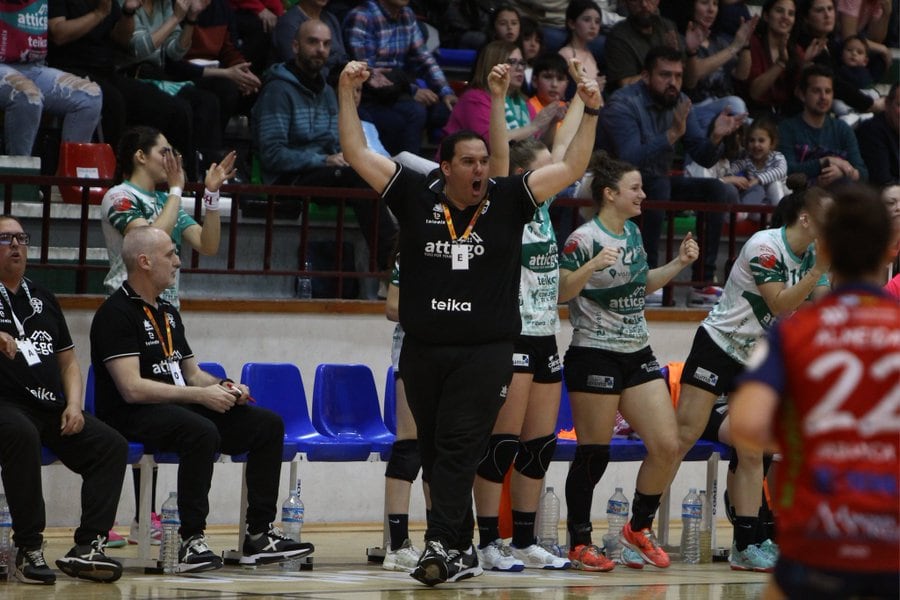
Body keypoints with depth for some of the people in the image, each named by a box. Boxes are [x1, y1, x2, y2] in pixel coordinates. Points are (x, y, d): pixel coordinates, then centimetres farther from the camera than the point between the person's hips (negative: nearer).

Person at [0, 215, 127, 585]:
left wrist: (73, 405, 5)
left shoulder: (43, 298, 23)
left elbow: (68, 360, 23)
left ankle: (86, 548, -24)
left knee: (111, 446, -16)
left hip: (52, 408, 6)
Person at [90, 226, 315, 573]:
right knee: (203, 433, -38)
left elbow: (192, 374, 25)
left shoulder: (167, 313, 20)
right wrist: (201, 395, -18)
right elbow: (132, 388, -20)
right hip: (132, 417, -9)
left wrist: (223, 387, 2)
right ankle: (192, 542, -33)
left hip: (180, 409, 9)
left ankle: (260, 535, -5)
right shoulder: (116, 313, -11)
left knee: (268, 425, -2)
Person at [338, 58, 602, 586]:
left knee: (460, 449, -11)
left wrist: (591, 112, -8)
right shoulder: (416, 198, 3)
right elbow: (358, 153, 3)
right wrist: (347, 94, -5)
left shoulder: (507, 201, 2)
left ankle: (440, 546, -17)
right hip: (423, 350, 2)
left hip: (486, 351, -2)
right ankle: (462, 550, 15)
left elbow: (572, 168, 2)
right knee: (434, 451, 6)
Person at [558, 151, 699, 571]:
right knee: (594, 454, -1)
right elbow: (559, 292, -18)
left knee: (667, 446, 1)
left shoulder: (633, 233, 11)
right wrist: (591, 267, -31)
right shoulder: (584, 240, -13)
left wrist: (678, 264, 15)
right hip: (594, 357, -7)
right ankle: (579, 543, 11)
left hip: (637, 355, 8)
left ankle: (638, 529, 18)